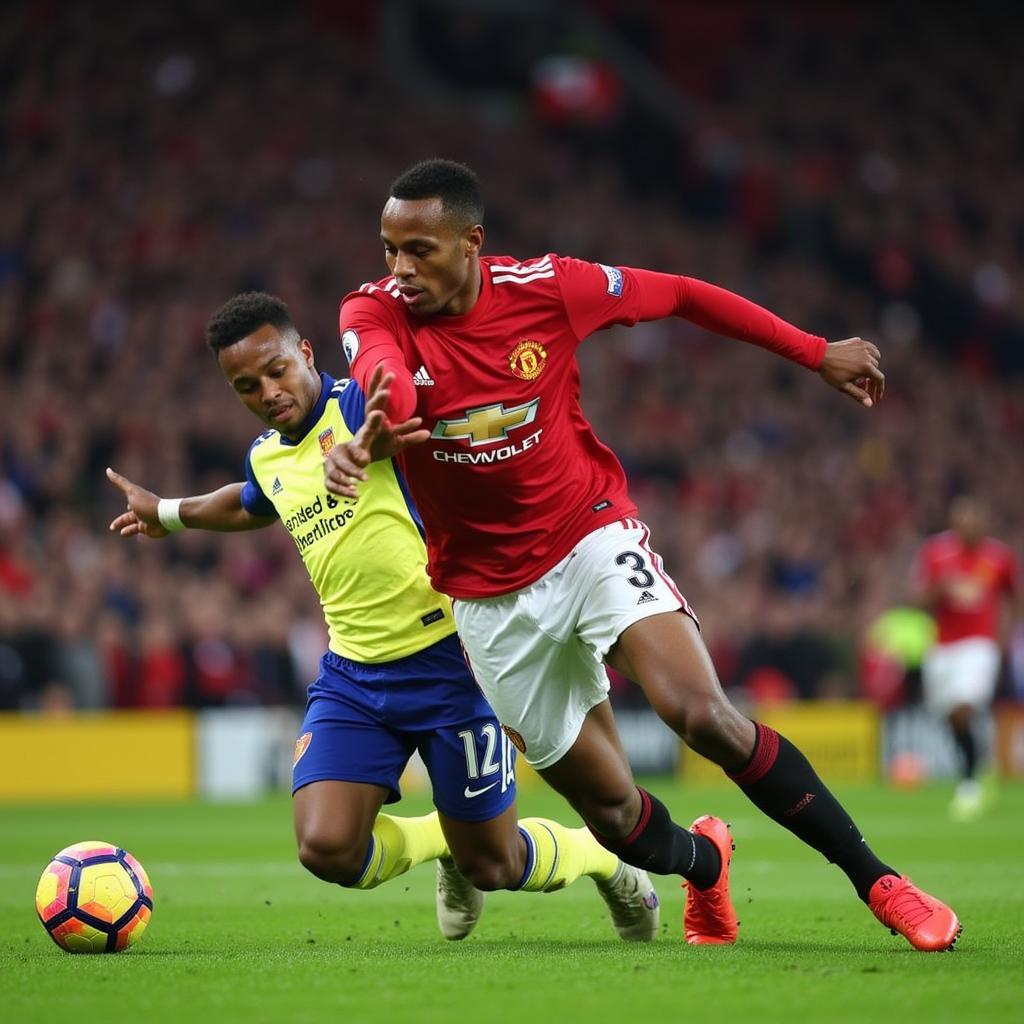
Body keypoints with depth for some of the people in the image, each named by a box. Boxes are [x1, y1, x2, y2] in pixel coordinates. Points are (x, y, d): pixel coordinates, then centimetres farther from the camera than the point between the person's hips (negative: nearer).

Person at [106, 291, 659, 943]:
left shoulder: (363, 404, -10)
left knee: (492, 866, 4)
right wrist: (167, 514, 51)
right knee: (327, 849, -14)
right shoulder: (265, 459, 11)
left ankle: (604, 859, 37)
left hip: (446, 659, -6)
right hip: (353, 674, 6)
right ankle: (440, 841, 20)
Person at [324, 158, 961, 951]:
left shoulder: (545, 288, -11)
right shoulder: (376, 311, -12)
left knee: (702, 714, -25)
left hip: (590, 536, -1)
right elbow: (382, 372, -36)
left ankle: (877, 880, -12)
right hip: (491, 594, 2)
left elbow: (681, 295, 3)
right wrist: (372, 433, -61)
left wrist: (817, 354, 6)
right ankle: (703, 860, 41)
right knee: (614, 814, 4)